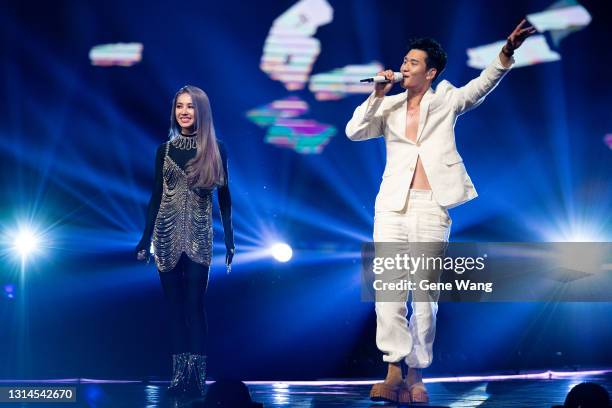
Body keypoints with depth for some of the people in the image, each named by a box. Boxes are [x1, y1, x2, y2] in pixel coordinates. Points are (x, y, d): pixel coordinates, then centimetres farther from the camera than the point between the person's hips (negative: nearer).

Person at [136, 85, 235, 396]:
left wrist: (229, 239, 0)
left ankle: (199, 375, -3)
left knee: (194, 305, -6)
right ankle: (180, 373, 9)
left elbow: (224, 197, 3)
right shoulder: (165, 149, 6)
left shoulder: (215, 150, 1)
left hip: (199, 236, -2)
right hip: (167, 233, 2)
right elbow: (156, 196, 8)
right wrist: (146, 238, 5)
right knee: (175, 306, 4)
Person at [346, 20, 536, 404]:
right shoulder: (389, 107, 14)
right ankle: (395, 368, -4)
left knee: (425, 293, 0)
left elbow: (482, 85, -5)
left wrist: (507, 53, -20)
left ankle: (416, 375, 6)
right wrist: (377, 95, -3)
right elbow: (354, 132, 4)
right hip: (392, 206, 2)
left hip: (431, 207, -2)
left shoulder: (446, 101, 9)